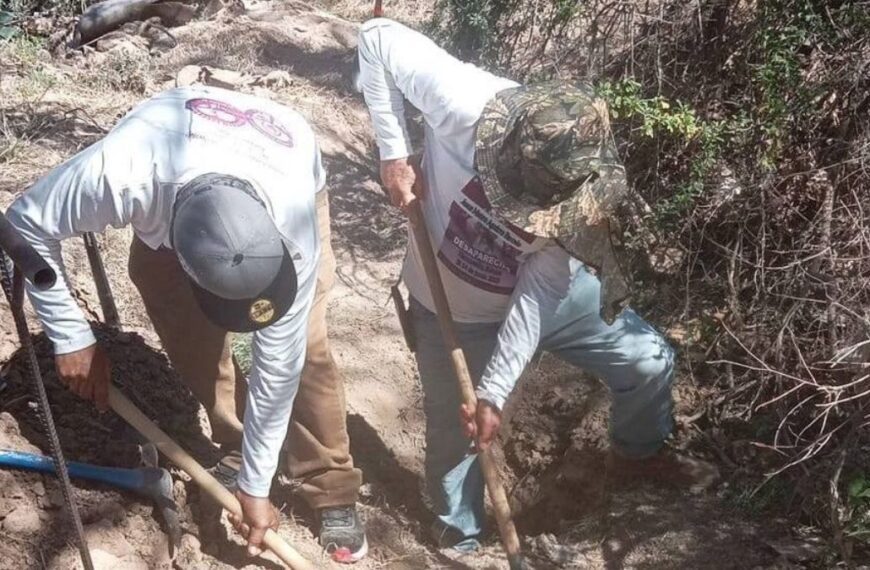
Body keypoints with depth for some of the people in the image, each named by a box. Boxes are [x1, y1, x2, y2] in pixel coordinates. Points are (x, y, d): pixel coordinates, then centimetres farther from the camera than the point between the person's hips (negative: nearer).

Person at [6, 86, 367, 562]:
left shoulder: (293, 227, -42)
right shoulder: (122, 174, -46)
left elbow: (278, 363, -31)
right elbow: (27, 223, -26)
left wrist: (255, 485, -21)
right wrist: (72, 338, -25)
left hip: (287, 180, -1)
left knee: (304, 348, -13)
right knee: (188, 335, -8)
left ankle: (333, 490, 2)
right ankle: (236, 448, 16)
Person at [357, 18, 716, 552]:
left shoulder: (582, 182, -27)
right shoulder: (467, 105, -38)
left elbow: (539, 294, -24)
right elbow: (379, 38, -27)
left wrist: (495, 392, -27)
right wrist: (395, 152, -29)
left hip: (548, 289, 3)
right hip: (454, 310, -2)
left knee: (650, 360, 9)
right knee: (456, 434, 8)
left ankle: (638, 449, 43)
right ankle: (460, 536, 39)